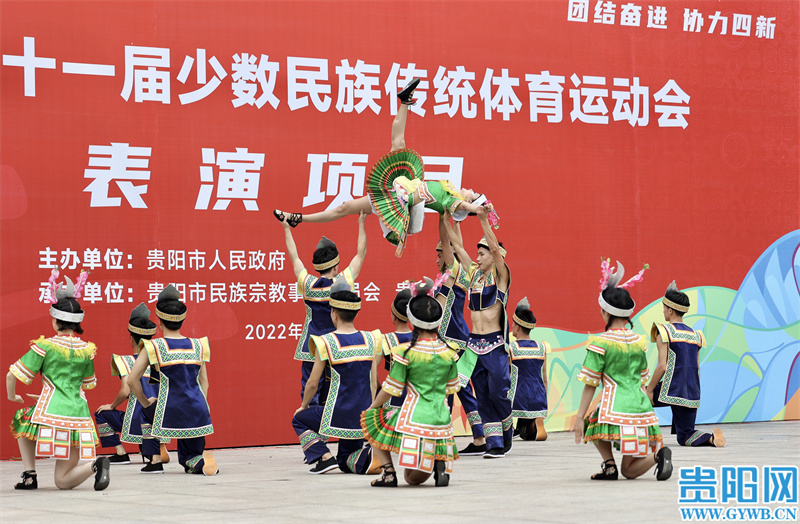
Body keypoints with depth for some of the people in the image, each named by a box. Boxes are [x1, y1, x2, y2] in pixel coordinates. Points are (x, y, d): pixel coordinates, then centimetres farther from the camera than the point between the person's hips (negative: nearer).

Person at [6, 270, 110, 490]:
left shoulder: (45, 346, -2)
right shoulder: (87, 349, 12)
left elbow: (12, 375, 0)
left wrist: (12, 395, 22)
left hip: (51, 414, -4)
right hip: (79, 414, 4)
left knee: (21, 422, 33)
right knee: (63, 482, 9)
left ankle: (29, 475, 20)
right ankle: (95, 464, -21)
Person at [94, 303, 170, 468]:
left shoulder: (126, 361, -3)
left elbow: (125, 391, -13)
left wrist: (112, 406, 6)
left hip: (138, 420, -6)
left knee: (101, 414, 18)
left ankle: (121, 453, 8)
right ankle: (161, 447, 0)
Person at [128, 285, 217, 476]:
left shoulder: (153, 347, -3)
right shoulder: (197, 346, 9)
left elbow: (132, 380, -5)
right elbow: (204, 382, 13)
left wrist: (145, 402, 9)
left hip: (170, 415, -3)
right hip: (198, 414, 3)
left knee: (146, 411, 34)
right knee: (191, 462, 22)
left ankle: (156, 461, 25)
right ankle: (201, 458, -14)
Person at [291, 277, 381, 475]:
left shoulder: (326, 343, -10)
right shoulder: (369, 340, 3)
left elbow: (313, 383, -4)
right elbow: (373, 381, 9)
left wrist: (304, 405, 14)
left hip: (338, 415, -5)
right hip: (363, 416, 5)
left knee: (299, 420, 24)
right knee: (346, 460, 22)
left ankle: (324, 456, 2)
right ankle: (369, 456, -12)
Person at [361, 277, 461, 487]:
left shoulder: (406, 352, -7)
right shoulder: (449, 352, 6)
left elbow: (391, 389, -1)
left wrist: (371, 408, 15)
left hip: (413, 419, -5)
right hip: (441, 421, 5)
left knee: (371, 422, 23)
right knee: (414, 479, 21)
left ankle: (389, 473, 6)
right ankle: (440, 463, -11)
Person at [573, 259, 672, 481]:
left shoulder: (600, 343, -4)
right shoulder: (639, 342, 13)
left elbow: (590, 384, -3)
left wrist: (580, 417, 2)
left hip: (615, 410, -6)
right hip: (642, 411, 6)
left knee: (591, 424, 28)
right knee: (629, 471, 13)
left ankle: (609, 465, 6)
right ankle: (658, 453, -16)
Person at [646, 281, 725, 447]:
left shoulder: (664, 333, -5)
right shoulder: (695, 335, 15)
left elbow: (662, 367, -13)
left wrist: (649, 391, -4)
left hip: (669, 393, -5)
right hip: (691, 395, 5)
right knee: (685, 437, 12)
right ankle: (711, 438, -16)